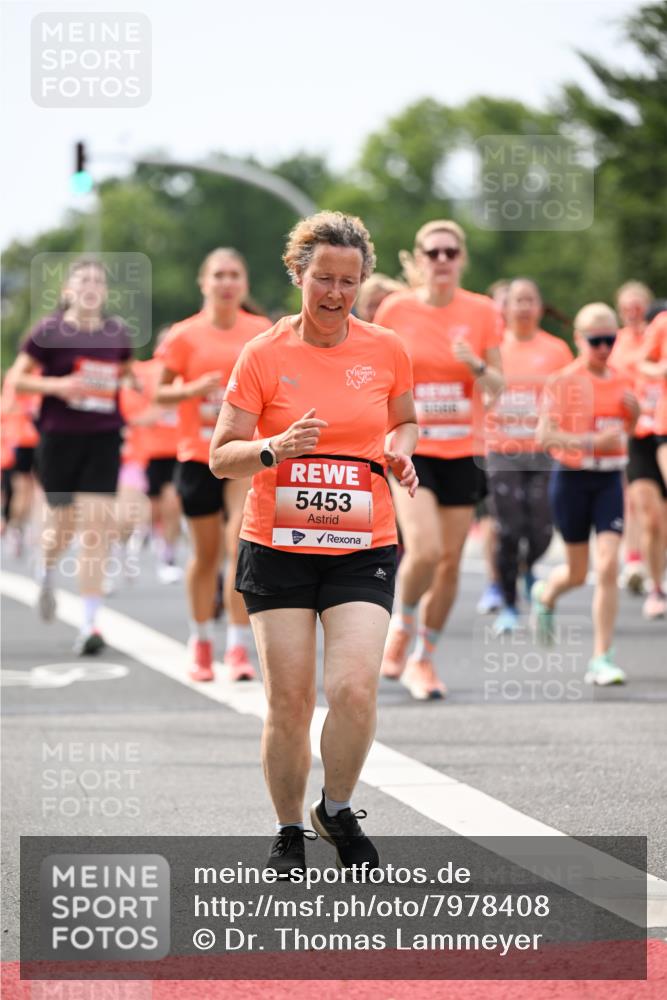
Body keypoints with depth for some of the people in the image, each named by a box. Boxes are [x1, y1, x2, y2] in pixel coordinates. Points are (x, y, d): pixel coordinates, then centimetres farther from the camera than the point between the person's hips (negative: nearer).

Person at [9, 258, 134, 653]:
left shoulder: (118, 333, 6)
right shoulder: (48, 331, -3)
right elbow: (17, 379, -1)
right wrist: (56, 385, -16)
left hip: (104, 439, 1)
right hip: (59, 438, -1)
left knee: (96, 529, -8)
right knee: (65, 523, 8)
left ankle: (90, 624, -8)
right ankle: (47, 575, 45)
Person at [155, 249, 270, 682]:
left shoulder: (262, 332, 2)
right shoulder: (185, 336, -1)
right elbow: (161, 392, 2)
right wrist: (193, 389, -17)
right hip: (198, 455, 0)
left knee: (243, 547, -15)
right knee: (207, 553, 10)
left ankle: (239, 647, -11)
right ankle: (202, 642, 28)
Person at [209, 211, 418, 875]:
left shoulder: (387, 352, 3)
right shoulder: (264, 355, -3)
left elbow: (404, 422, 22)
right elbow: (221, 456, -2)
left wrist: (400, 452, -1)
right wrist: (277, 448, -21)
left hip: (362, 548, 1)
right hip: (277, 547, -1)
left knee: (354, 688, -16)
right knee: (289, 702, -2)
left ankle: (338, 810, 10)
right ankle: (289, 833, 19)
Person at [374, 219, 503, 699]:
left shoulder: (482, 312, 0)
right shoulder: (396, 310, -2)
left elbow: (498, 386, -1)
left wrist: (477, 366, -22)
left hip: (462, 450, 2)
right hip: (410, 448, -2)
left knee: (450, 560, 5)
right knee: (424, 550, -20)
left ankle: (423, 658, 22)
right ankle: (402, 623, 9)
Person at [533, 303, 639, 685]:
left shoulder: (621, 382, 6)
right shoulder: (563, 381, -8)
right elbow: (545, 436, -13)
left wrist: (634, 414, -1)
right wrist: (592, 441, -24)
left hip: (610, 479, 3)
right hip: (573, 478, -3)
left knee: (609, 567, -11)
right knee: (578, 572, 9)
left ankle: (602, 659, -7)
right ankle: (546, 595, 47)